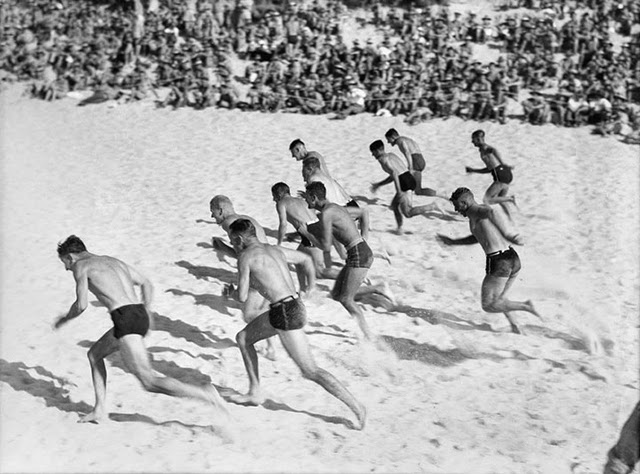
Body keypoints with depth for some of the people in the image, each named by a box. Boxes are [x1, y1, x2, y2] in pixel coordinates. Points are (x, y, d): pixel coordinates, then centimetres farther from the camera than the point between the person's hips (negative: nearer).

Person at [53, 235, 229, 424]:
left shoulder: (80, 266, 6)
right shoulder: (113, 261, 28)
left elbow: (81, 305, -4)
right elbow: (147, 284, 31)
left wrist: (65, 319, 16)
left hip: (125, 320, -9)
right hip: (141, 316, 9)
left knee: (149, 383, -9)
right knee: (94, 354, 26)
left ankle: (205, 394, -17)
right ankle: (100, 410, 26)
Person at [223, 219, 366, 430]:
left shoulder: (245, 256, -7)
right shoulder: (275, 249, 16)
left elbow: (242, 296, -6)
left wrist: (231, 292, 15)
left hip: (285, 313, -9)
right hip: (294, 305, 9)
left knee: (310, 371, -5)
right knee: (243, 338, 21)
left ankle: (356, 407, -4)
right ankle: (255, 393, 26)